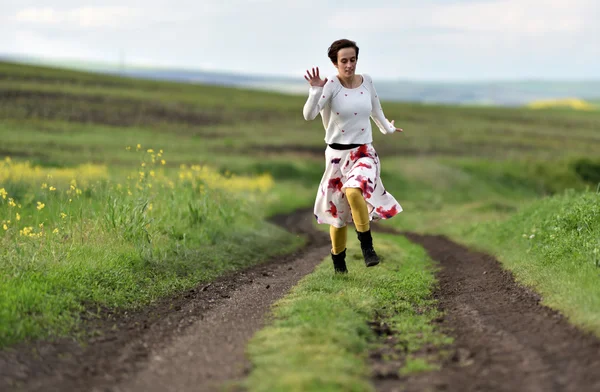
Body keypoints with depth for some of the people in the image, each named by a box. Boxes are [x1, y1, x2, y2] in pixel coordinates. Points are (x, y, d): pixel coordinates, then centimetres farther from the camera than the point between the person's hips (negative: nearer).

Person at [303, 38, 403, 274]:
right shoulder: (331, 85, -12)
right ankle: (338, 259, 30)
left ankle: (367, 246, -17)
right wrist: (315, 91, -35)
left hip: (364, 152, 1)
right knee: (338, 209, 9)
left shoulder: (366, 81, 1)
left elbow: (375, 109, 22)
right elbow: (308, 115, -22)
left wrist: (387, 128, 36)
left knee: (354, 191, -30)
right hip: (337, 154, -1)